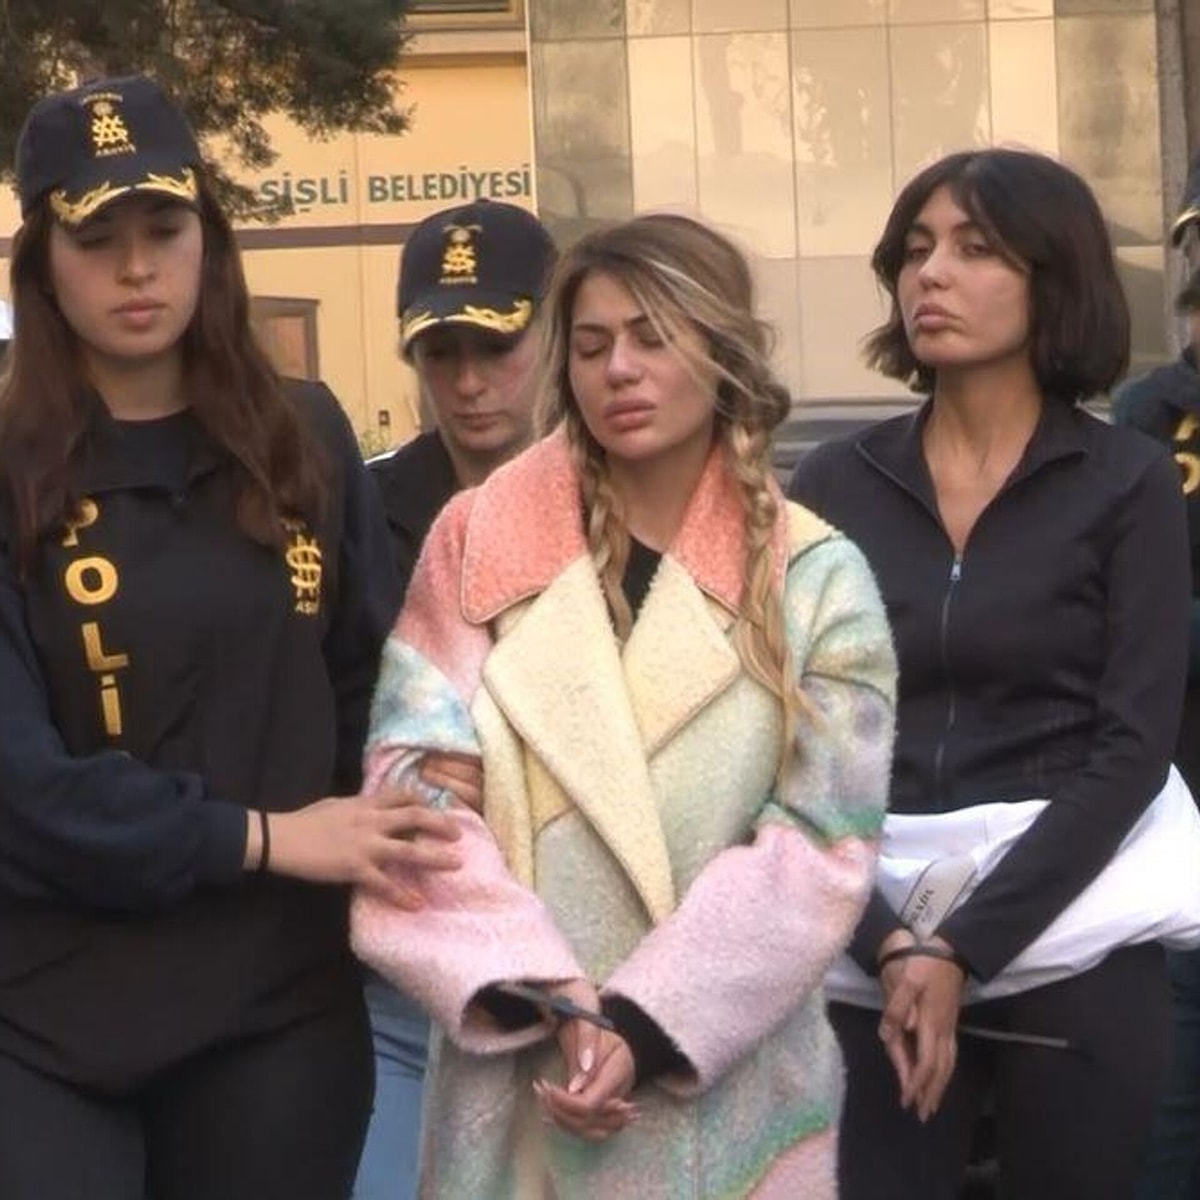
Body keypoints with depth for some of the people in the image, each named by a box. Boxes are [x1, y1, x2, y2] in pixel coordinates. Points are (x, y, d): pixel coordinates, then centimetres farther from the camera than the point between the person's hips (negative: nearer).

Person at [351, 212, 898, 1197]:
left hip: (732, 1090, 0)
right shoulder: (480, 541, 4)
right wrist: (551, 994, -15)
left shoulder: (817, 581, 2)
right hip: (512, 1079, 0)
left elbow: (819, 846, -4)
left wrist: (647, 1025, -15)